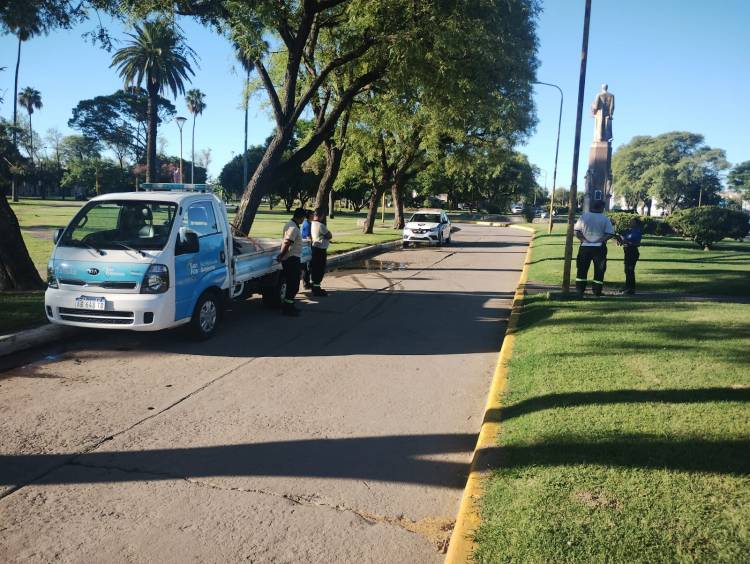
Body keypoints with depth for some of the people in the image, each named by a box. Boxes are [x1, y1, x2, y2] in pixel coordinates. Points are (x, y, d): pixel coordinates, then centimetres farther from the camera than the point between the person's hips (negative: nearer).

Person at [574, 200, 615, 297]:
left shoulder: (584, 216, 1)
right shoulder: (605, 219, -4)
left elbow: (577, 231, -3)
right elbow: (610, 234, -9)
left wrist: (584, 239, -3)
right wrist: (600, 240, -6)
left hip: (585, 247, 2)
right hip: (599, 248, -2)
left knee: (582, 269, 8)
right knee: (599, 270, 7)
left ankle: (580, 290, 6)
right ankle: (597, 291, 7)